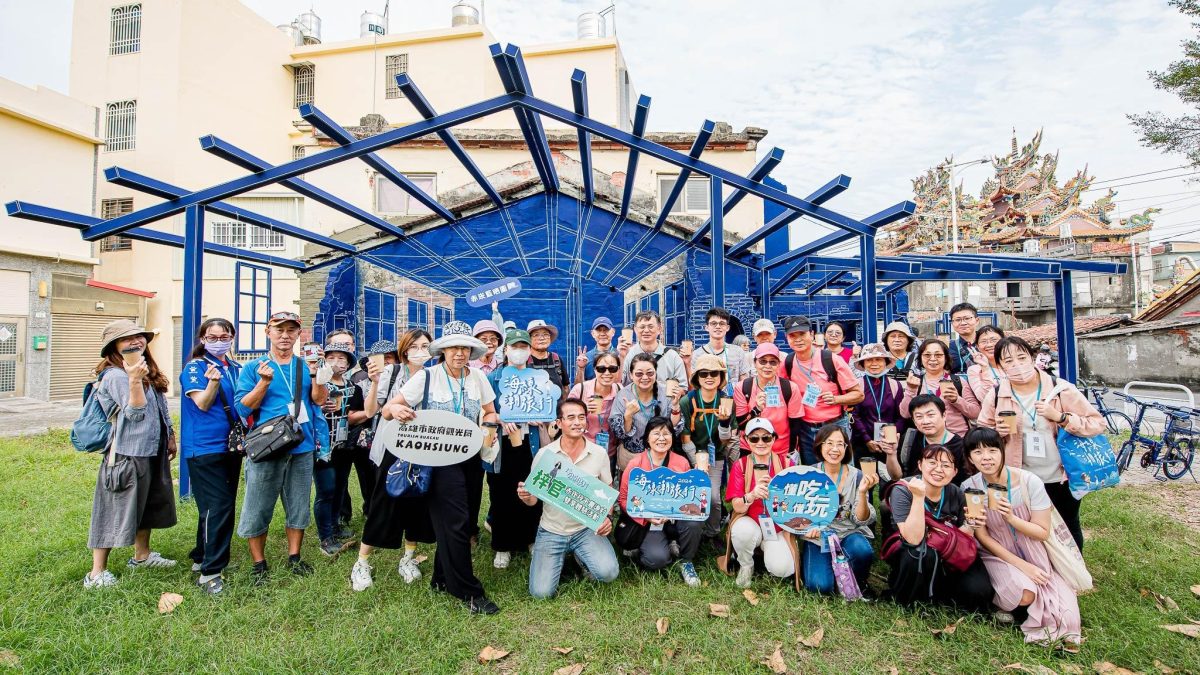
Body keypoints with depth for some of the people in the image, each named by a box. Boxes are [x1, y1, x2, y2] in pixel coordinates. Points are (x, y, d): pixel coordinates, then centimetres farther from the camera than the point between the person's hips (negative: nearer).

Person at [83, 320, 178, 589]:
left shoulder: (149, 371, 10)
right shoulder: (115, 376, -17)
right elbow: (134, 413, -24)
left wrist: (169, 437, 21)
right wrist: (134, 380, -35)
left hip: (152, 450, 9)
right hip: (127, 453, -9)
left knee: (147, 505, 20)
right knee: (115, 510, -1)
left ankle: (142, 555, 36)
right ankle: (97, 573, 10)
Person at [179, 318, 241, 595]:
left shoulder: (236, 368, 11)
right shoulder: (195, 367, -6)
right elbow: (203, 404, -16)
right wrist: (213, 381, -32)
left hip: (232, 445, 7)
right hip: (205, 447, -7)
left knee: (224, 505, 14)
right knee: (217, 506, -11)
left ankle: (202, 557, 30)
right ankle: (210, 571, -4)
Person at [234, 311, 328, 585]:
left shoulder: (306, 366, 8)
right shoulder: (254, 367, 1)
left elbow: (320, 400, -1)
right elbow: (243, 408, -5)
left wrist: (315, 373, -16)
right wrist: (264, 383, -18)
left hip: (302, 448, 3)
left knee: (299, 508, 12)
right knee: (258, 510, 4)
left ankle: (294, 557, 27)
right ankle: (259, 563, 21)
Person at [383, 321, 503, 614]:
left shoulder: (478, 378, 2)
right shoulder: (426, 377, -8)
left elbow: (491, 413, 13)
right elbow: (387, 410, -8)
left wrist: (490, 421, -11)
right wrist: (395, 409, -32)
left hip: (469, 457, 5)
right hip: (439, 458, -4)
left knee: (452, 522, 13)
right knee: (456, 522, -9)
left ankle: (442, 578, 33)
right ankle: (469, 591, 3)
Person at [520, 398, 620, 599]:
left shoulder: (599, 453, -5)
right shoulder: (544, 454, -8)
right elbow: (533, 499, 0)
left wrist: (606, 517, -11)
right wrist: (525, 496, -24)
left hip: (587, 529, 0)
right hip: (551, 532, 0)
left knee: (608, 573, -23)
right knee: (541, 592, -11)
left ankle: (582, 558, 12)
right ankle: (562, 557, 21)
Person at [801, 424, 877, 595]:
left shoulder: (856, 476, -5)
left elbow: (861, 520, -9)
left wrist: (862, 492, -26)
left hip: (849, 533, 1)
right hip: (817, 535, -1)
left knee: (862, 550, -33)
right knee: (820, 585, -22)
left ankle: (858, 582, 1)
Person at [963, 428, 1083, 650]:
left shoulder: (1030, 482, -18)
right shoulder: (969, 487, -16)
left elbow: (1043, 532, -11)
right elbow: (982, 537, -9)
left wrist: (1011, 518, -30)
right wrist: (1020, 564, -17)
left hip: (1033, 554, 1)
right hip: (997, 554, -1)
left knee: (1063, 608, -19)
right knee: (1025, 594, -27)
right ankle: (1004, 599, 4)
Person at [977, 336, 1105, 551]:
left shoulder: (1060, 389, -12)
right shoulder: (997, 396, -7)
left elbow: (1098, 424, -10)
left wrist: (1059, 417, -24)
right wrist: (997, 432, -16)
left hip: (1061, 478, -1)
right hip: (1022, 481, 1)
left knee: (1068, 530, 19)